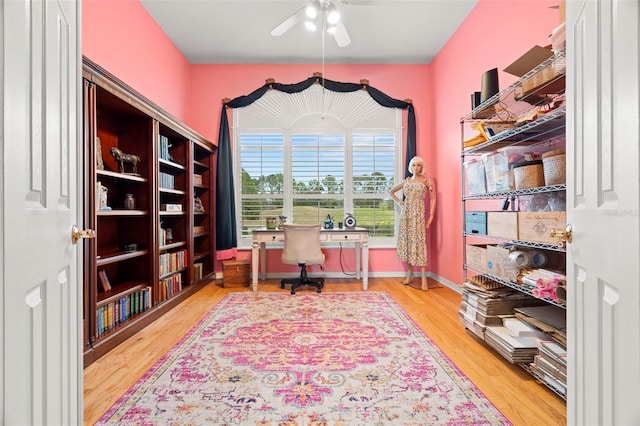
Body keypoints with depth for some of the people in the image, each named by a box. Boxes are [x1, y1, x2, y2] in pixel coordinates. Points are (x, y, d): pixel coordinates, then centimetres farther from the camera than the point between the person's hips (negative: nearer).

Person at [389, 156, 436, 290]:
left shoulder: (427, 181, 2)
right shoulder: (406, 181, 13)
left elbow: (433, 199, -3)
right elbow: (391, 191, 25)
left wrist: (431, 216, -11)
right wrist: (398, 202, 11)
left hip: (418, 214, -4)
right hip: (406, 214, 4)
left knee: (419, 243, -9)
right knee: (406, 242, 5)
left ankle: (424, 278, -4)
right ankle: (409, 274, 18)